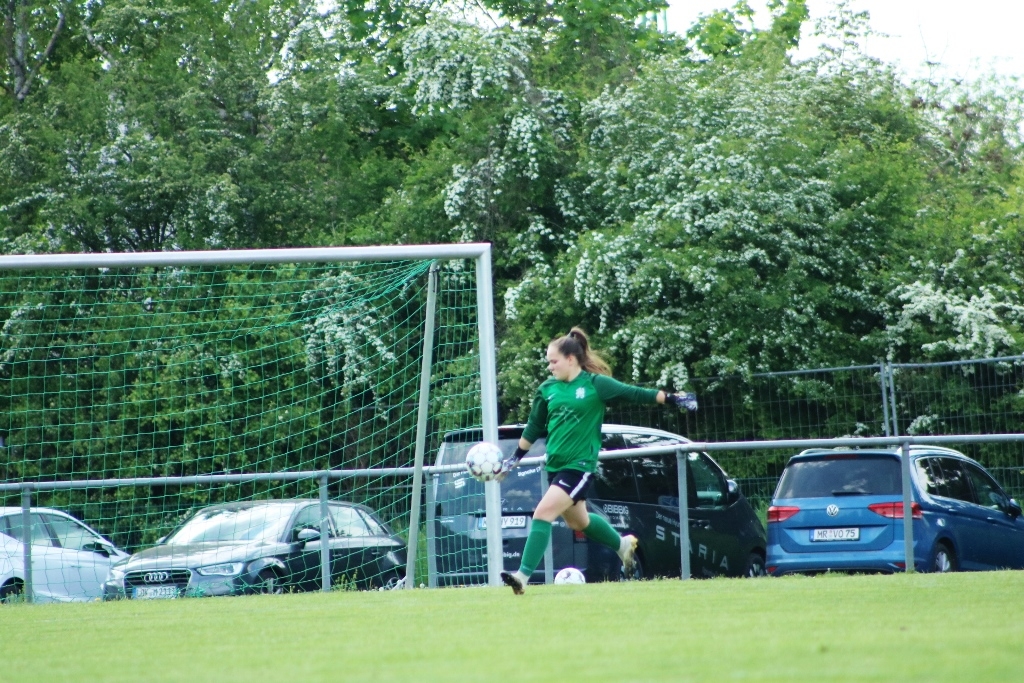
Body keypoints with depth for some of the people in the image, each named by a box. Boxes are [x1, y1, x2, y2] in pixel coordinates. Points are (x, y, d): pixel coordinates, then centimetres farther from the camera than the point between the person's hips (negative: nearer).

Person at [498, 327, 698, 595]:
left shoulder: (595, 384, -9)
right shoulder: (547, 389, 6)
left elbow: (633, 394, -1)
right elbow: (533, 429, 17)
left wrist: (671, 398, 1)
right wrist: (514, 459, 20)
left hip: (580, 465, -7)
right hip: (555, 465, 7)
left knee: (543, 513, -20)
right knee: (577, 521, 21)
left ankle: (523, 575, -21)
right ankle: (623, 544, 46)